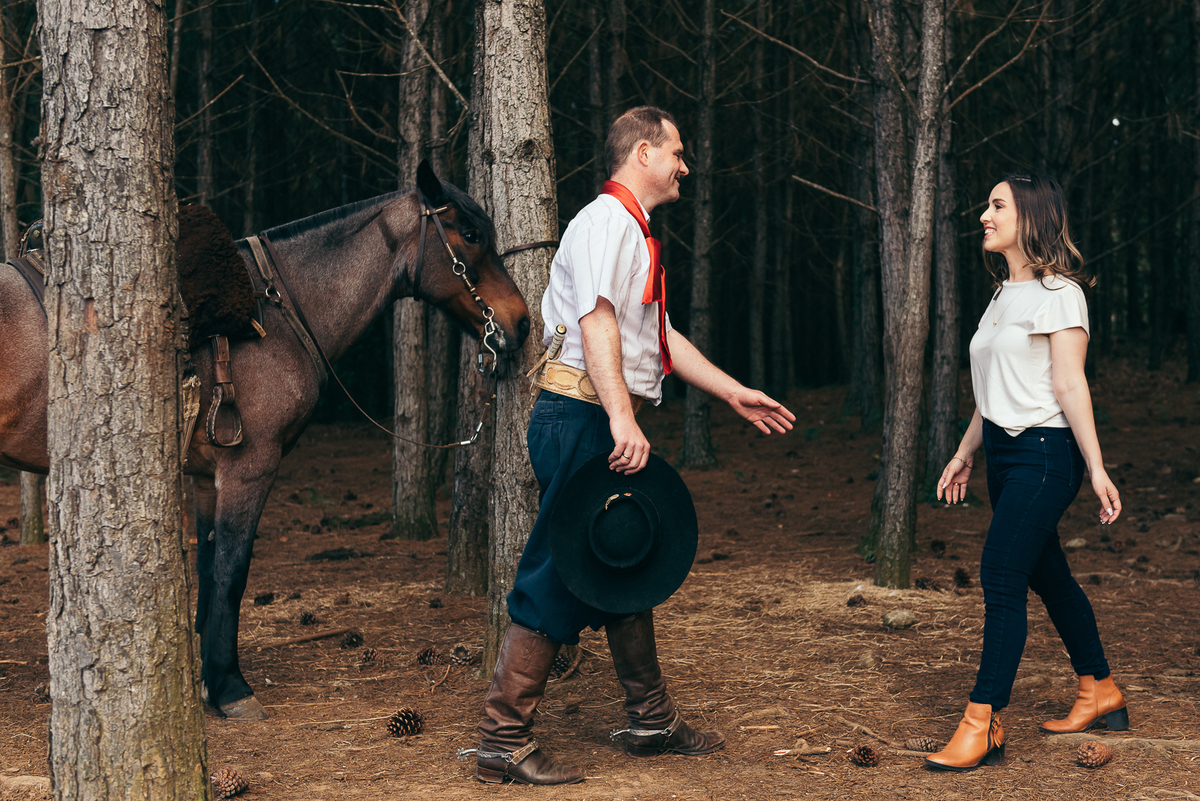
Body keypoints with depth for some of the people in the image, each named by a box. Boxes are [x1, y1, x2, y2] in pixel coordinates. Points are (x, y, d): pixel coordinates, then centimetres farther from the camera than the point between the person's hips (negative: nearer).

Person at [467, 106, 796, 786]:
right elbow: (596, 324, -24)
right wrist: (622, 418, -33)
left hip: (613, 424, 11)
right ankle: (504, 741, -5)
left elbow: (660, 336, 26)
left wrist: (735, 393, 25)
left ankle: (653, 722, 27)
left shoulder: (635, 233, 21)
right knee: (559, 577, -9)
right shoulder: (606, 221, -11)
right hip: (583, 418, -11)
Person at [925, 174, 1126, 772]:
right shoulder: (1003, 296, 15)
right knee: (1046, 576, 14)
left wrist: (1096, 470, -17)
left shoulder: (1058, 293, -10)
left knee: (1001, 578, -13)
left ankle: (982, 725, -13)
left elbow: (1069, 386, -15)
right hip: (1005, 453, 9)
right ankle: (1100, 693, 28)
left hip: (1045, 454, -9)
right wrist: (965, 453, 21)